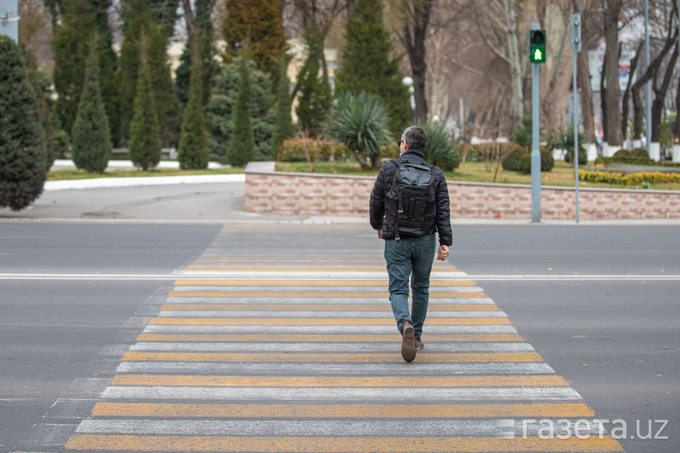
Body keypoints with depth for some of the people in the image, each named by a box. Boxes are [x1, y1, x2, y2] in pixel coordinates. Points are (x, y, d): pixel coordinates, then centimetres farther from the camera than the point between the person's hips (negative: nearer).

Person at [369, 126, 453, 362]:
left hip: (396, 241, -2)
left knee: (398, 289, -1)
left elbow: (376, 202, 1)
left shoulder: (389, 169, -5)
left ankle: (405, 325, -30)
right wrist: (446, 242, -4)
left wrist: (378, 226, 19)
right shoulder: (436, 174, 1)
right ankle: (417, 337, 25)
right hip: (425, 240, 2)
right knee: (421, 287, 19)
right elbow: (443, 211, -4)